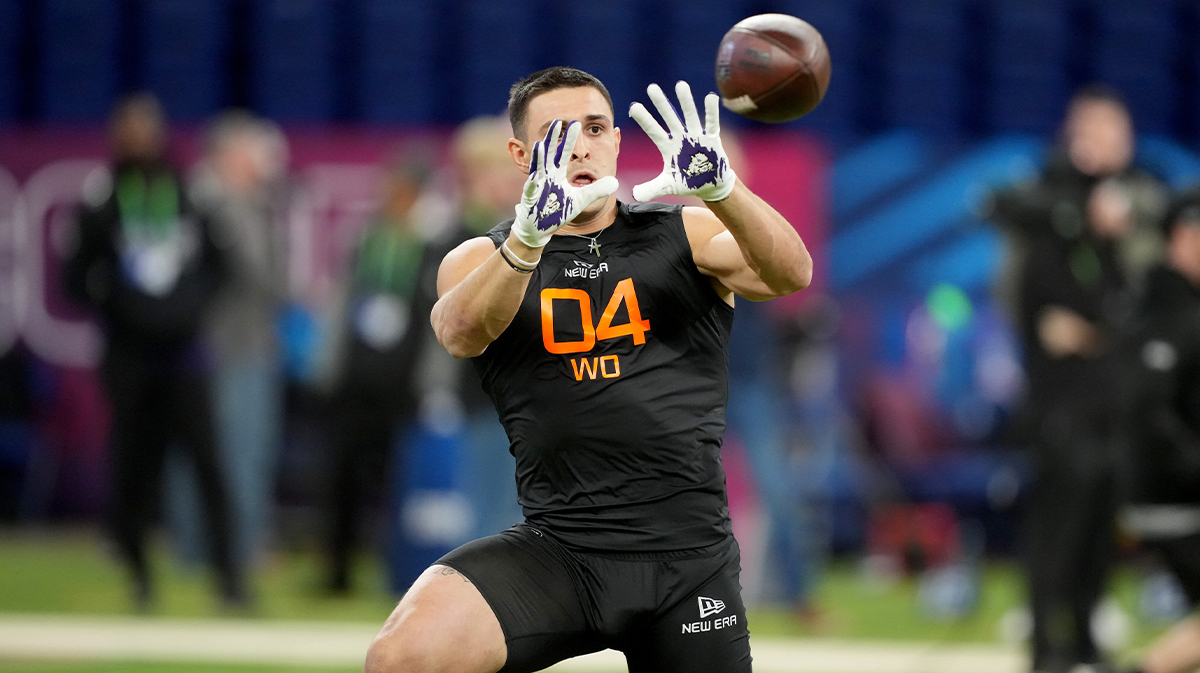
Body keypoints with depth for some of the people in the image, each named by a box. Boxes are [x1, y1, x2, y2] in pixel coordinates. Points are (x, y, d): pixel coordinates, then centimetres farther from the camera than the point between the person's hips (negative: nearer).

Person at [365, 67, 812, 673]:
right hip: (556, 551, -1)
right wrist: (528, 236, -37)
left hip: (690, 560, 1)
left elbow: (790, 274, -11)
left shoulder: (687, 236, 9)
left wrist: (720, 190, -31)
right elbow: (461, 331, -17)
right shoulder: (482, 259, 6)